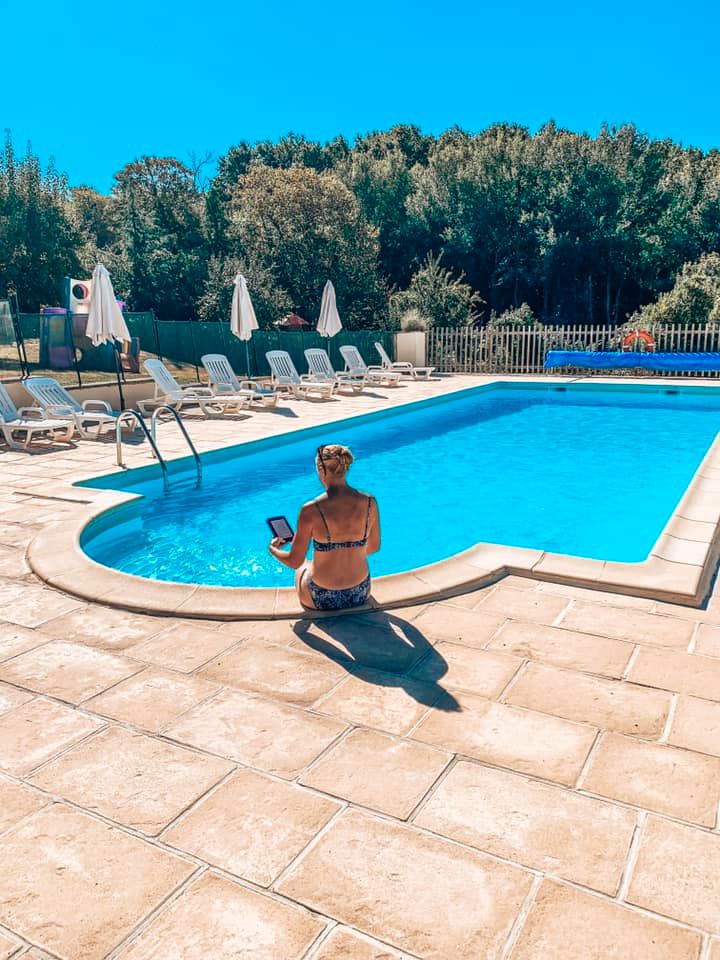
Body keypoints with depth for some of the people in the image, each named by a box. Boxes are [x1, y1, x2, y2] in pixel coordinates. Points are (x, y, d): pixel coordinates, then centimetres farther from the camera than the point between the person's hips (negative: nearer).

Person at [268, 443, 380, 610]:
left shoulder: (311, 510, -23)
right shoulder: (369, 502, -12)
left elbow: (295, 561, -12)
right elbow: (374, 547, 4)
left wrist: (273, 550, 9)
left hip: (323, 599, -3)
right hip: (361, 594, 3)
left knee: (302, 569, 33)